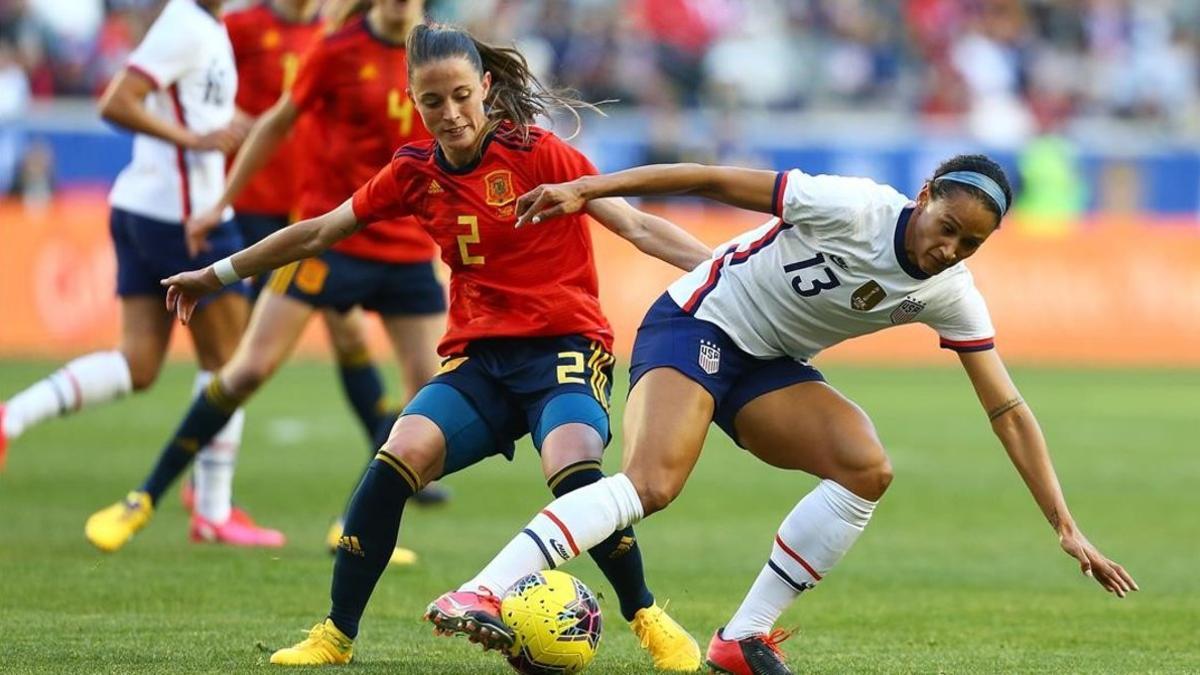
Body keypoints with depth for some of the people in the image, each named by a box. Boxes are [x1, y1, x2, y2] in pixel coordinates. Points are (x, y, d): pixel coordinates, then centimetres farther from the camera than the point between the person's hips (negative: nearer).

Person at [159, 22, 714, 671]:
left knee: (572, 470, -32)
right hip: (477, 357, 4)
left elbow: (637, 225, -10)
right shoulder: (415, 173, 6)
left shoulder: (537, 153, -7)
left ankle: (647, 619, -11)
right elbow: (319, 232, 18)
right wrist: (216, 274, 25)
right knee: (402, 453, -23)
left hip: (565, 345, -4)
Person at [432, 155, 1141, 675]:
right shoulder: (851, 207, -24)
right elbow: (714, 180, -20)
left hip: (770, 366, 6)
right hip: (695, 325, -6)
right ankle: (480, 594, -40)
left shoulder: (951, 296, -8)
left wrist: (1067, 526, -10)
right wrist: (584, 189, -23)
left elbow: (1009, 413, -5)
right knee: (651, 483, -30)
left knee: (868, 470, -18)